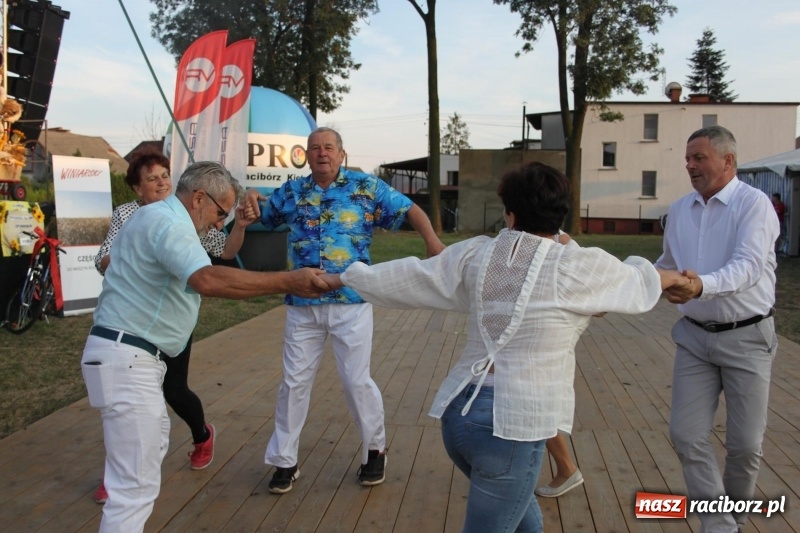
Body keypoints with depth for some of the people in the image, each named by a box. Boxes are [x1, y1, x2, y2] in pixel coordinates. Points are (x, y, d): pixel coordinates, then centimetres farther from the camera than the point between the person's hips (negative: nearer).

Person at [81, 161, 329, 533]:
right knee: (137, 486, -10)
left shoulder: (157, 217, 17)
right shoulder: (168, 222, -18)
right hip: (126, 359, -11)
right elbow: (207, 280, -35)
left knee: (152, 445, 28)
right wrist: (288, 282, -35)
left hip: (131, 356, 11)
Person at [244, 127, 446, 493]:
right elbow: (260, 215, 22)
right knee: (294, 382, 8)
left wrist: (432, 240, -18)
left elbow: (409, 210, 1)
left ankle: (375, 450, 28)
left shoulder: (367, 187, 0)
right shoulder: (292, 192, 8)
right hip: (302, 305, 3)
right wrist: (250, 198, -2)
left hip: (351, 303, -3)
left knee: (357, 381, 3)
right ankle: (284, 460, 24)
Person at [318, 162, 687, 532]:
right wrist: (668, 277, 34)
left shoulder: (475, 254, 3)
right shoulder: (577, 268, -9)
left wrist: (343, 278, 29)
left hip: (458, 412, 6)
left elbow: (405, 275, 13)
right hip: (512, 424, -5)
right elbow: (638, 283, 10)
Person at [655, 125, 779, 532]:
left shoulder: (754, 204, -12)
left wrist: (703, 285, -45)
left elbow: (749, 266, -28)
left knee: (745, 442, 6)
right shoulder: (679, 210, 5)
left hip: (746, 337, -4)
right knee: (686, 434, 0)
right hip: (694, 336, 5)